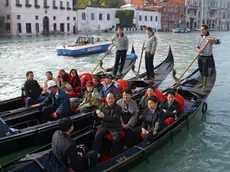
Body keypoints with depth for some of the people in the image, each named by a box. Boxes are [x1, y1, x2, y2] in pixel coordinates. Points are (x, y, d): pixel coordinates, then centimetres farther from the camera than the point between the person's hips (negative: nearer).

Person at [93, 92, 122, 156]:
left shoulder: (118, 108, 0)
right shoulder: (102, 106, 10)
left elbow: (115, 119, -14)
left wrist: (104, 116, -23)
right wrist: (97, 112, -13)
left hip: (115, 127, -2)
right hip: (104, 126, 3)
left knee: (116, 139, -28)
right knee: (97, 137, -25)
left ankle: (115, 156, -10)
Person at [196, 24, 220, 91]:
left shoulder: (210, 37, -9)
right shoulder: (200, 38, 9)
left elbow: (218, 41, -24)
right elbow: (197, 47, 9)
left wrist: (211, 40, -43)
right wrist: (198, 50, -15)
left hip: (207, 57, -5)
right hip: (200, 57, 5)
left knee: (205, 71, -5)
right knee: (201, 70, 15)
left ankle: (205, 86, 4)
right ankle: (201, 83, 31)